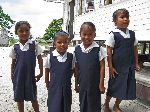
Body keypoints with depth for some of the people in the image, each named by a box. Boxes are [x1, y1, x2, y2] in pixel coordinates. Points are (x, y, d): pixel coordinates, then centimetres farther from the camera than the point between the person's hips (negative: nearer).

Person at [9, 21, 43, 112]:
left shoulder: (34, 45, -6)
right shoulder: (15, 47, -1)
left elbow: (40, 59, 0)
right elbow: (13, 62, 7)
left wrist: (41, 73, -1)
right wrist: (12, 75, 7)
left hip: (30, 76, -1)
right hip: (18, 76, 2)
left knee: (33, 98, 11)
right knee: (19, 98, 13)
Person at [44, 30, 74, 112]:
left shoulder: (71, 57, -6)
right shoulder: (50, 56, -10)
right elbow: (47, 70, 3)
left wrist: (66, 79, 9)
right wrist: (47, 83, 10)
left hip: (66, 87, 2)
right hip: (54, 87, -2)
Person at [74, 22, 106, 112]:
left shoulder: (98, 49, -12)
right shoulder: (77, 49, -2)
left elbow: (102, 67, -7)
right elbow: (76, 68, 5)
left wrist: (101, 84, -7)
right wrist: (76, 83, 8)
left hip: (94, 85, -3)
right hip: (82, 84, 3)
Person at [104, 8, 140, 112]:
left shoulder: (132, 34, 4)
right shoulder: (113, 35, -11)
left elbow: (135, 49, 11)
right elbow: (109, 51, -10)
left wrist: (136, 63, 10)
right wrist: (110, 67, -12)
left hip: (129, 66, 5)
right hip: (117, 66, -5)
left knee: (127, 87, 12)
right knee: (114, 87, 8)